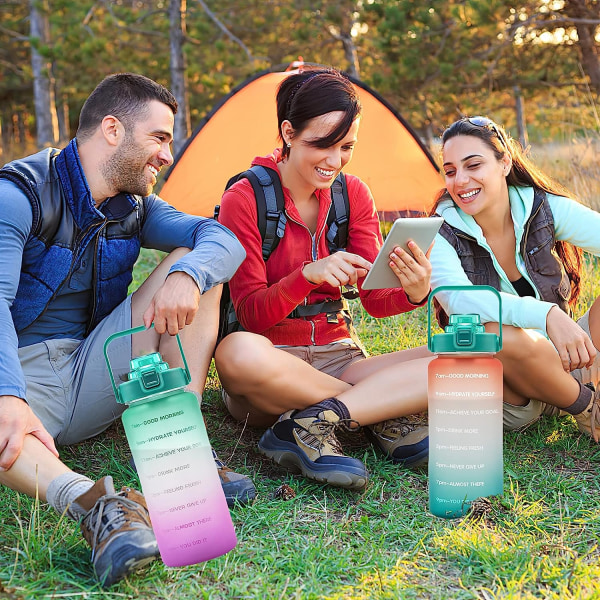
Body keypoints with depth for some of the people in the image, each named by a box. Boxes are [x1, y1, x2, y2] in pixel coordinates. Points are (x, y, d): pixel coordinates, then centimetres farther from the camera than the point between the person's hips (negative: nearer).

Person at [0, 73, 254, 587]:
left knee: (195, 266, -9)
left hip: (90, 379, 6)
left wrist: (187, 274, -32)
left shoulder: (135, 207, 6)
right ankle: (93, 502, -55)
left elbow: (223, 239, -7)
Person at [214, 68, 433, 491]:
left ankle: (312, 425, -27)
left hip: (339, 360, 4)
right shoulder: (244, 199, -9)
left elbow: (374, 298, 1)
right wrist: (307, 274, -34)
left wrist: (413, 292, -23)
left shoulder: (353, 194, 5)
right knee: (239, 352, -41)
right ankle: (386, 419, -25)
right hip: (273, 361, -4)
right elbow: (251, 314, -15)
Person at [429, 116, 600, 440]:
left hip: (566, 360, 2)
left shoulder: (546, 209, -6)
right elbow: (457, 298, -33)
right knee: (498, 333, -38)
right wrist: (545, 313, -47)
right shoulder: (442, 236, -14)